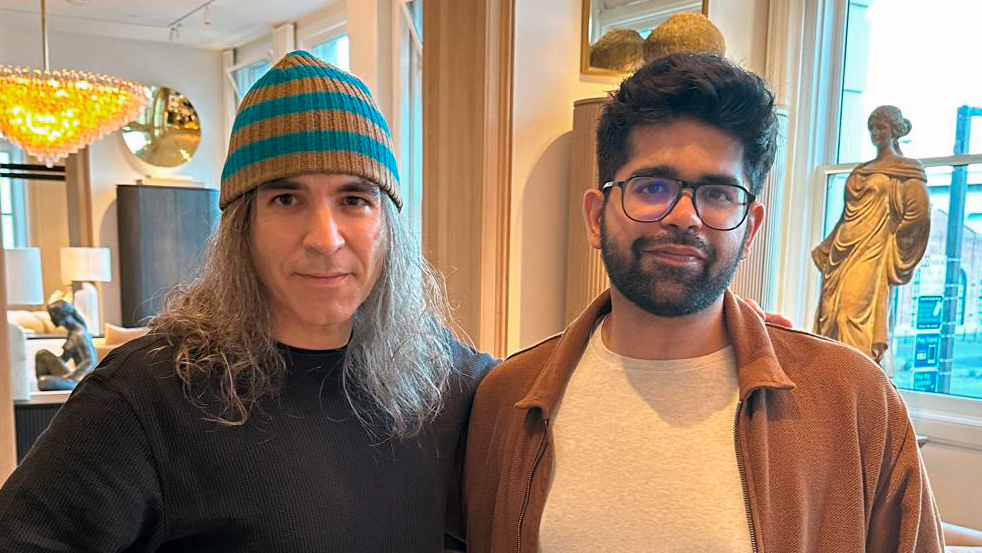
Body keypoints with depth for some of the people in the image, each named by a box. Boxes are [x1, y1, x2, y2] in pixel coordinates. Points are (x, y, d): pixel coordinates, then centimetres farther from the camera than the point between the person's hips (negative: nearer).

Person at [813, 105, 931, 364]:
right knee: (829, 314, 0)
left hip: (872, 254, -7)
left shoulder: (906, 170, 2)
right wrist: (826, 249, 18)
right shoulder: (861, 170, 21)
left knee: (856, 309, -17)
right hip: (843, 253, 7)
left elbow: (919, 212, -8)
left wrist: (892, 238, -3)